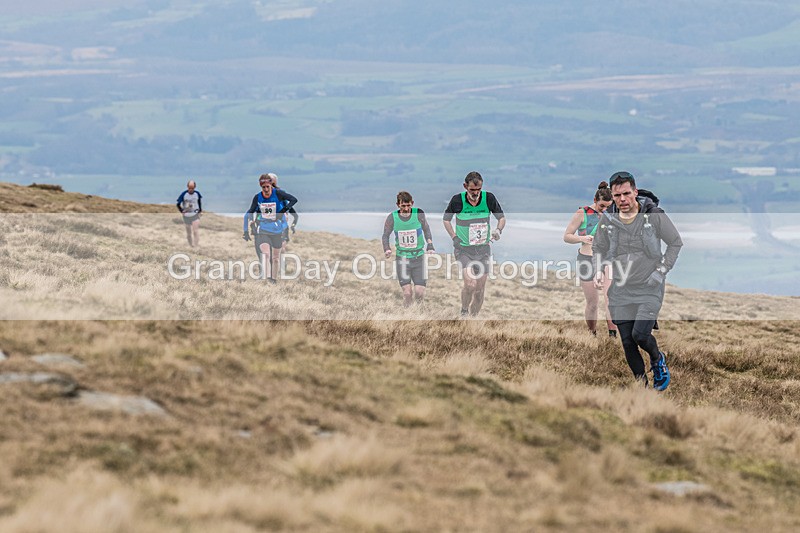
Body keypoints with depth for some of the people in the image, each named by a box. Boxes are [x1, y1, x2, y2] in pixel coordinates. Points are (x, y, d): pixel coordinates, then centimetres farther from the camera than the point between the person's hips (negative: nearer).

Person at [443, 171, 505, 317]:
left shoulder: (489, 198, -6)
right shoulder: (457, 200, -11)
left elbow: (501, 218, 8)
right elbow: (446, 219, 7)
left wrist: (498, 230, -11)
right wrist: (454, 237, -3)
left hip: (483, 249, 3)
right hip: (464, 249, -3)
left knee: (480, 289, 5)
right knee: (470, 284, -21)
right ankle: (464, 312, 4)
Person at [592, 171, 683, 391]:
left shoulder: (654, 215, -11)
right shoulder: (608, 219, -2)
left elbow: (676, 243, 1)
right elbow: (598, 247, 15)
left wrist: (661, 271, -7)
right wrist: (599, 270, -2)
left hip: (649, 288, -3)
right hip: (621, 290, 3)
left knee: (640, 334, -17)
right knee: (627, 341, 2)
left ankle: (657, 359, 16)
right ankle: (641, 382, 20)